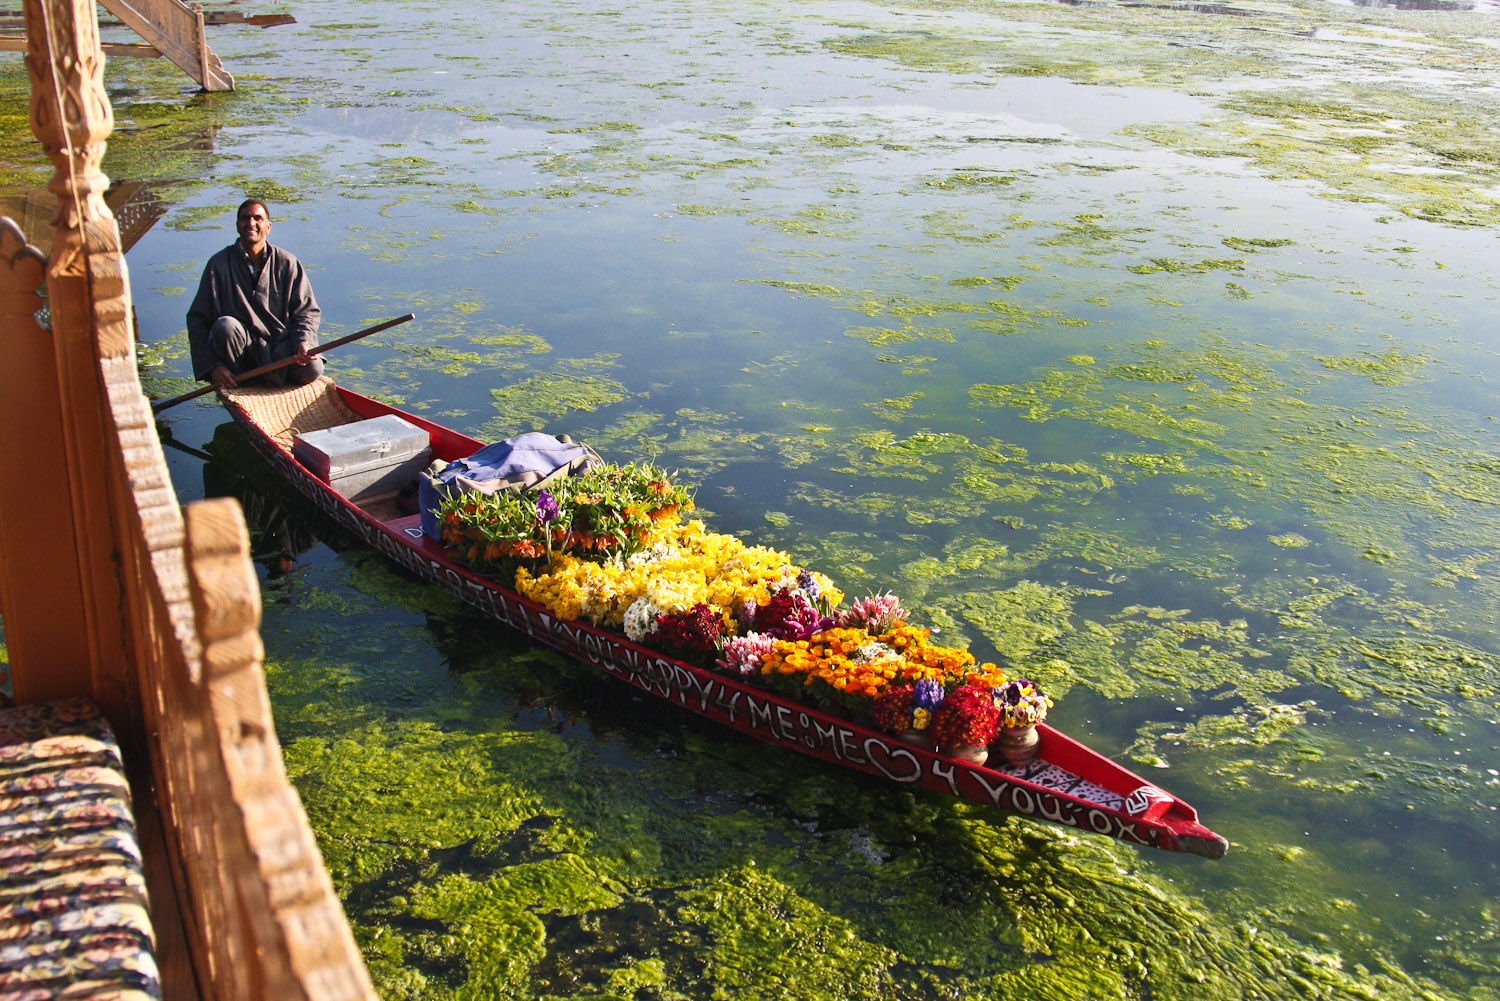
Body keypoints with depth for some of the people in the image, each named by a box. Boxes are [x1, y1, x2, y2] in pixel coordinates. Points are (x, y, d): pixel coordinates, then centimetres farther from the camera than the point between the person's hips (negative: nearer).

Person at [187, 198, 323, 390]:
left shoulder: (287, 263, 2)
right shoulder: (219, 264, -1)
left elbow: (306, 311, 2)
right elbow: (197, 320, -2)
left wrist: (303, 344, -19)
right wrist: (212, 365, -13)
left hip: (280, 348, 1)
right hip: (242, 351, 0)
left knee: (312, 369, -28)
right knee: (225, 326, -33)